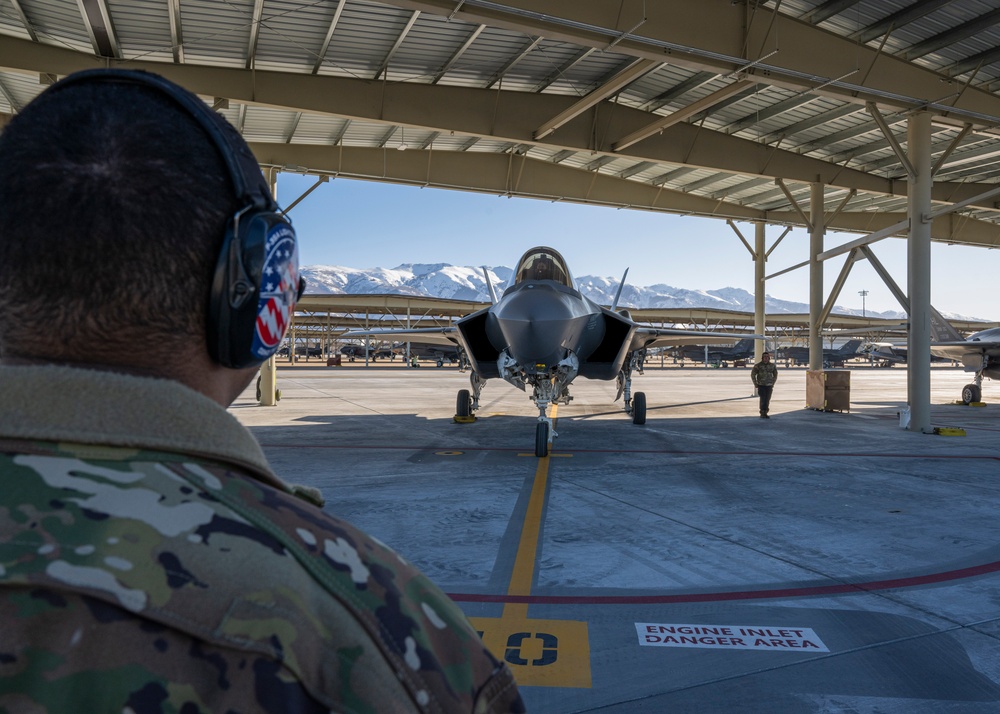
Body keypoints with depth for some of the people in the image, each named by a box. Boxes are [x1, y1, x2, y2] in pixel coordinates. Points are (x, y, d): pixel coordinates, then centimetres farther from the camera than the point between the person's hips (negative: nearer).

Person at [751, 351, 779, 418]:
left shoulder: (772, 365, 0)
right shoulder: (758, 365, -9)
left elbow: (775, 375, 16)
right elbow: (752, 375, -1)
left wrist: (773, 383, 9)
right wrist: (755, 384, -4)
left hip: (769, 386, 3)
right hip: (761, 385, -3)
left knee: (767, 400, 3)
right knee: (763, 399, -12)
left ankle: (765, 414, 11)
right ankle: (762, 414, -5)